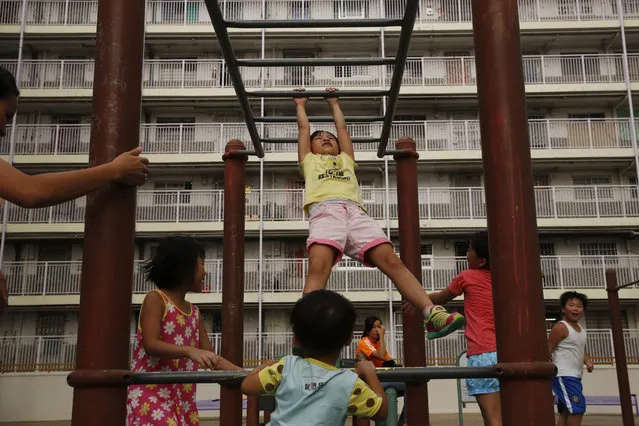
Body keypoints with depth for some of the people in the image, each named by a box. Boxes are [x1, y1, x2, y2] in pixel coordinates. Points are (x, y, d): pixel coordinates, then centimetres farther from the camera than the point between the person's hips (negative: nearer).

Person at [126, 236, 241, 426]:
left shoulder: (194, 312, 15)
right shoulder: (155, 299, -5)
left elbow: (211, 358, 14)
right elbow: (150, 345, -17)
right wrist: (190, 351, -32)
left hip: (183, 398, 7)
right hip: (152, 394, -7)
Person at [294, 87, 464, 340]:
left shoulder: (345, 159, 40)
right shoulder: (309, 160, 35)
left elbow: (342, 128, 48)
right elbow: (303, 128, 42)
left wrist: (334, 103, 61)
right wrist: (300, 104, 57)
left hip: (356, 212, 3)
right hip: (325, 212, -2)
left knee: (391, 261, -19)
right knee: (318, 267, -30)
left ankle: (432, 314, -33)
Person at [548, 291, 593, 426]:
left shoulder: (581, 330, 17)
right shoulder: (560, 327, -10)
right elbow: (548, 351, -12)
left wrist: (588, 361, 3)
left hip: (575, 376, 9)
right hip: (564, 376, -9)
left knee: (566, 412, 10)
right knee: (578, 408, -14)